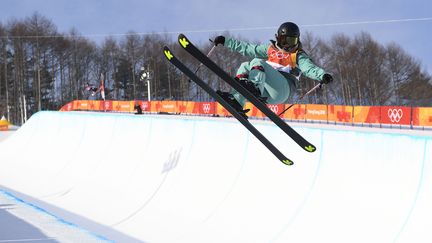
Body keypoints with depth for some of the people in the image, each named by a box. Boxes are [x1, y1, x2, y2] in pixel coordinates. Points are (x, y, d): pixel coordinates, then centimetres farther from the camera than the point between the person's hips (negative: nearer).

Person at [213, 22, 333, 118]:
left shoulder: (298, 56, 6)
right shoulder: (270, 49, 20)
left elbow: (309, 68, -11)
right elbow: (247, 48, 26)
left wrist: (322, 75, -33)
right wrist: (226, 41, 25)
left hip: (283, 91, -6)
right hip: (266, 93, 6)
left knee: (258, 62, -19)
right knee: (245, 66, -6)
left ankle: (254, 86, -53)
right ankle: (237, 103, -24)